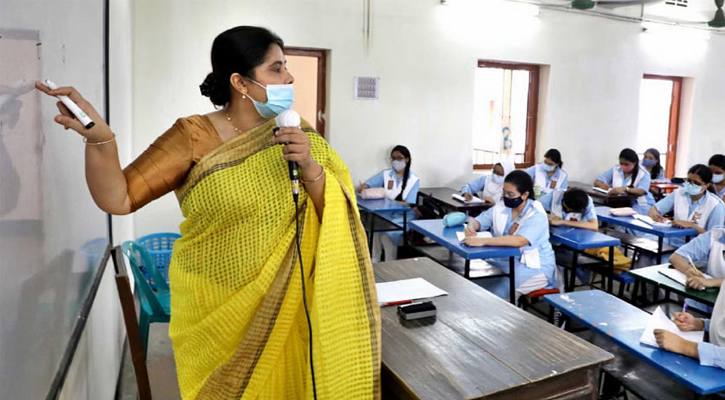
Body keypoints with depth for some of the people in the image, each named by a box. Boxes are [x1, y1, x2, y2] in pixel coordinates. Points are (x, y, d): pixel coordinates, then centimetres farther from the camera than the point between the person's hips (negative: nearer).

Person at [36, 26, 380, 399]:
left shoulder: (298, 136, -1)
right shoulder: (193, 137, -11)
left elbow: (337, 215, -4)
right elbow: (118, 199, -14)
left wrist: (310, 168, -21)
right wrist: (99, 139, -31)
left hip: (286, 308, 3)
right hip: (216, 312, -2)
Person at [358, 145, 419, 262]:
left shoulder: (414, 180, -1)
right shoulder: (386, 174, 9)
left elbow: (408, 204, -9)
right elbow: (364, 186, 5)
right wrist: (363, 188, -21)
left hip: (404, 217, -3)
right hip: (386, 215, 3)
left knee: (387, 233, -29)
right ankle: (374, 263, -12)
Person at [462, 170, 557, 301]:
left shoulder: (536, 215, -17)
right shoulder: (501, 208, 3)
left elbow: (519, 241, -33)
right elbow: (478, 221, 11)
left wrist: (482, 241, -40)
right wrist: (470, 227, -15)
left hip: (535, 267, -6)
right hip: (505, 259, 6)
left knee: (494, 291, -27)